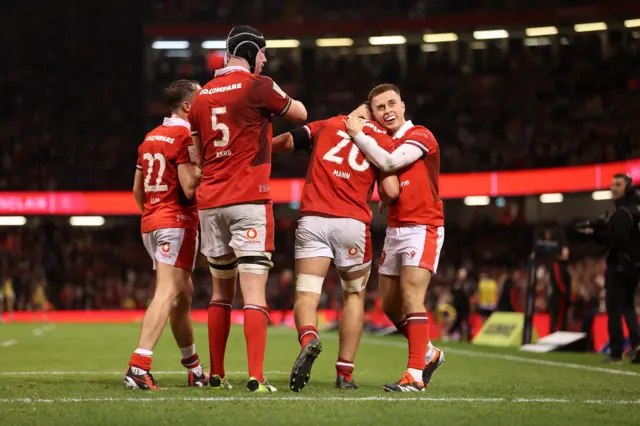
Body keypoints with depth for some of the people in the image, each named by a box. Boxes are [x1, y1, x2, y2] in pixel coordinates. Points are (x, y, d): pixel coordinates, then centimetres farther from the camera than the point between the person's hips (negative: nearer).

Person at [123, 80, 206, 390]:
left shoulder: (151, 137, 15)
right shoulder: (185, 137, -11)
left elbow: (137, 189, 19)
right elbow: (189, 188, -17)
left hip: (150, 223, 9)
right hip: (176, 222, -9)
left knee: (184, 293, 17)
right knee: (167, 295, -14)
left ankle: (194, 369, 25)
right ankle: (138, 367, -24)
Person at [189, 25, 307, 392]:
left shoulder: (202, 96, 11)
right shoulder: (257, 87, -7)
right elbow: (300, 114, 8)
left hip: (210, 203, 6)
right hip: (249, 199, -6)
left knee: (221, 292, 16)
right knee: (254, 291, -8)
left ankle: (217, 375, 21)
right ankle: (256, 377, -15)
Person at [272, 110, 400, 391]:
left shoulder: (327, 125, 15)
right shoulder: (383, 140, 8)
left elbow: (285, 141, 15)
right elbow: (390, 192, -2)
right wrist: (385, 202, 21)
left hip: (312, 219, 1)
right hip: (352, 222, 0)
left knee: (306, 294, -2)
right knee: (354, 295, 18)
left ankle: (308, 339, -35)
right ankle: (345, 373, 13)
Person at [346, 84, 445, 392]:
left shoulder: (420, 137, -9)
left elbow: (389, 163, -23)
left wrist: (358, 134, -14)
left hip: (423, 228, -8)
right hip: (395, 229, 8)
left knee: (411, 297, -17)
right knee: (390, 304, 9)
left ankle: (415, 375, -18)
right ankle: (429, 354, 29)